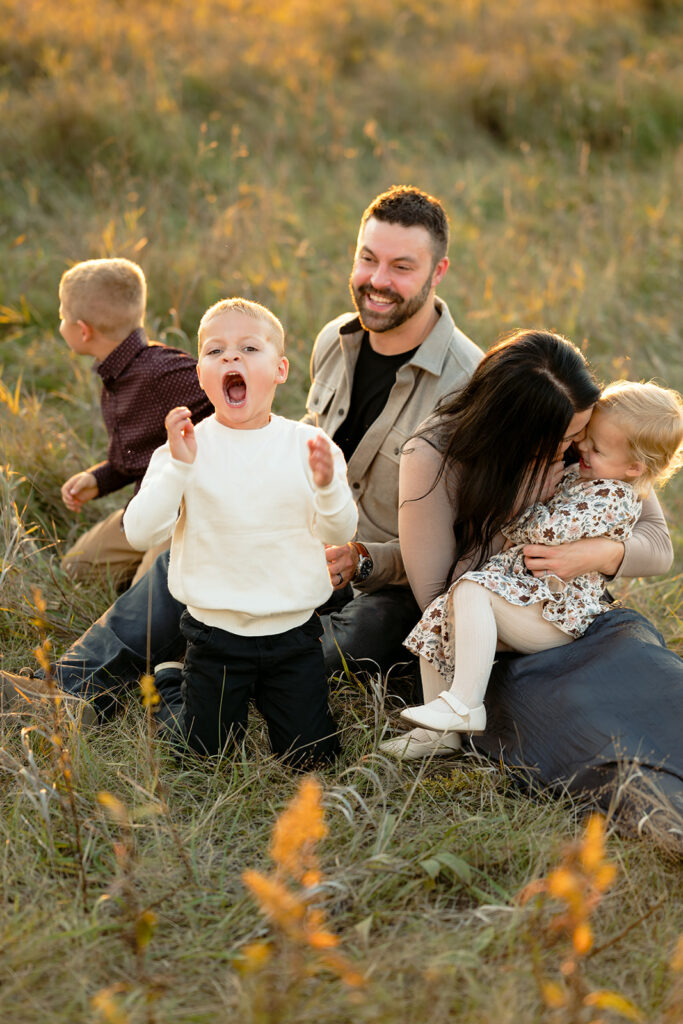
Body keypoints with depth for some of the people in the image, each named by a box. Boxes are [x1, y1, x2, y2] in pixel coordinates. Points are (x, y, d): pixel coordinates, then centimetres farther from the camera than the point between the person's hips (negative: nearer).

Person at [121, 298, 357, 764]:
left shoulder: (306, 444, -5)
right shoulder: (188, 445, -8)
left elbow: (341, 533, -6)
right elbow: (140, 532, -15)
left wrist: (327, 485, -25)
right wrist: (178, 466, -26)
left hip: (293, 629, 1)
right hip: (215, 632, -1)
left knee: (310, 755, 6)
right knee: (207, 752, 10)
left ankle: (266, 689, 34)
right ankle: (170, 686, 39)